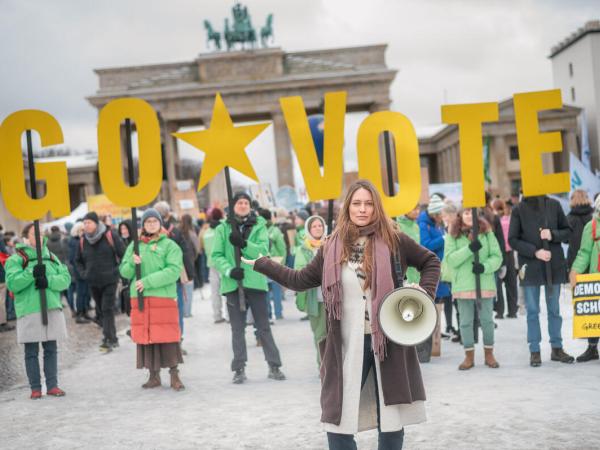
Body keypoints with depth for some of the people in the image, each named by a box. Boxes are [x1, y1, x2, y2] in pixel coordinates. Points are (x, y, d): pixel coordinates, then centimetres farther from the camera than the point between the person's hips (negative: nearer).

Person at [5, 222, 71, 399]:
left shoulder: (50, 257, 14)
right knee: (31, 352, 2)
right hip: (29, 310, -3)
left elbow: (66, 278, 4)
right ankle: (35, 388, 9)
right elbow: (12, 283, -11)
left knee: (51, 349, 7)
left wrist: (48, 280, -14)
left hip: (52, 309, 4)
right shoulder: (16, 259, 3)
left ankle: (52, 385, 14)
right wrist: (32, 274, -22)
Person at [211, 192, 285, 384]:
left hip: (255, 281, 0)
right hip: (233, 283, 0)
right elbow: (217, 256, -2)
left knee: (264, 326, 6)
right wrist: (229, 270, -18)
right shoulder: (223, 229, 3)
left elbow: (263, 251, -8)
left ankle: (274, 366, 12)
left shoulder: (259, 226, 4)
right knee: (237, 328, 6)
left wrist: (243, 244, -23)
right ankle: (239, 368, 13)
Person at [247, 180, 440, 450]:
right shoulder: (332, 247, 3)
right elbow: (300, 280, 11)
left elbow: (431, 261, 10)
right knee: (338, 420, 3)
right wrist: (261, 264, 12)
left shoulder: (394, 241, -2)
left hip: (389, 341, -1)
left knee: (391, 420, 10)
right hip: (348, 346, 1)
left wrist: (425, 293, -4)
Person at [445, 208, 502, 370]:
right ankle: (469, 356, 20)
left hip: (485, 283, 1)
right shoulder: (453, 236, 0)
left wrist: (484, 267, -19)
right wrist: (469, 249, -23)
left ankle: (489, 354, 23)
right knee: (466, 321, 7)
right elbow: (450, 259, -11)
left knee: (487, 320, 8)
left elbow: (497, 256, 0)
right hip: (463, 285, -1)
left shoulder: (486, 233, 3)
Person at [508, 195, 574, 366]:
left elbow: (567, 230, 8)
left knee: (554, 309, 10)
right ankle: (534, 351, 11)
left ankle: (557, 348, 19)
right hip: (530, 267, -2)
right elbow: (513, 240, -2)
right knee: (532, 311, 4)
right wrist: (535, 252, -13)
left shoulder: (554, 205, 2)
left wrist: (553, 235, -12)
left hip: (554, 266, 2)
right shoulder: (519, 210, -2)